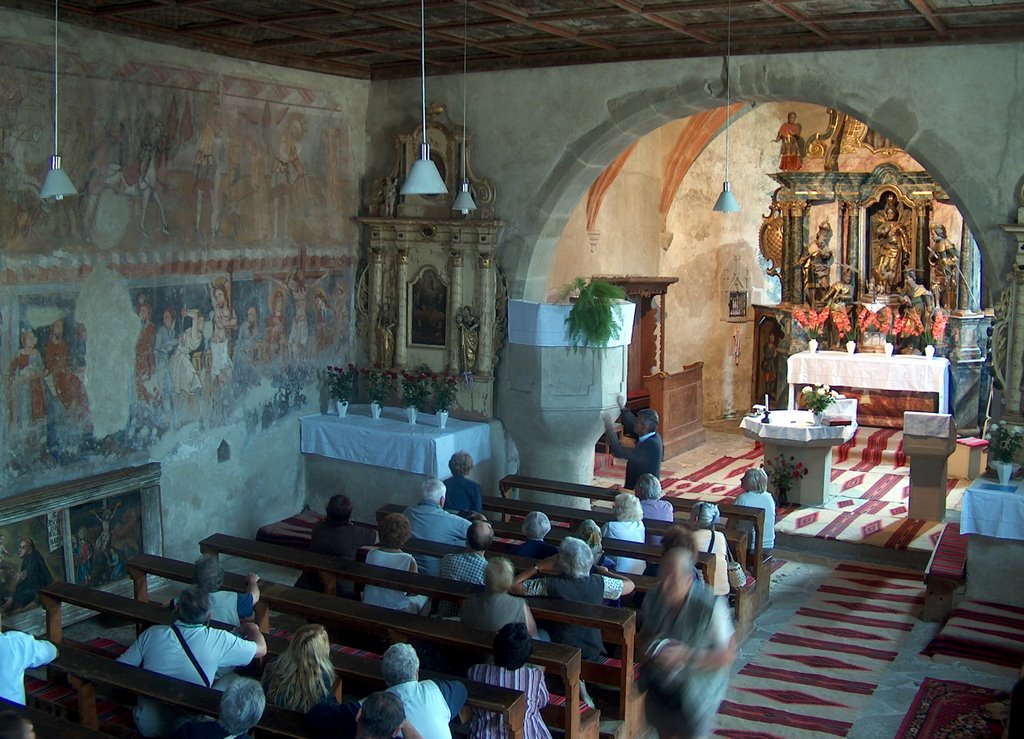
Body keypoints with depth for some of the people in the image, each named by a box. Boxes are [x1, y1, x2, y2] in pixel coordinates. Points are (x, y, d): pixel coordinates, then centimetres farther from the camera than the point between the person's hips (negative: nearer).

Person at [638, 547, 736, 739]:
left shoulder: (711, 607, -21)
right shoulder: (654, 599, -7)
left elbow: (727, 655, -15)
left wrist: (687, 656, -26)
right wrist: (645, 647, -8)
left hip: (700, 676, -4)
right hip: (661, 675, 4)